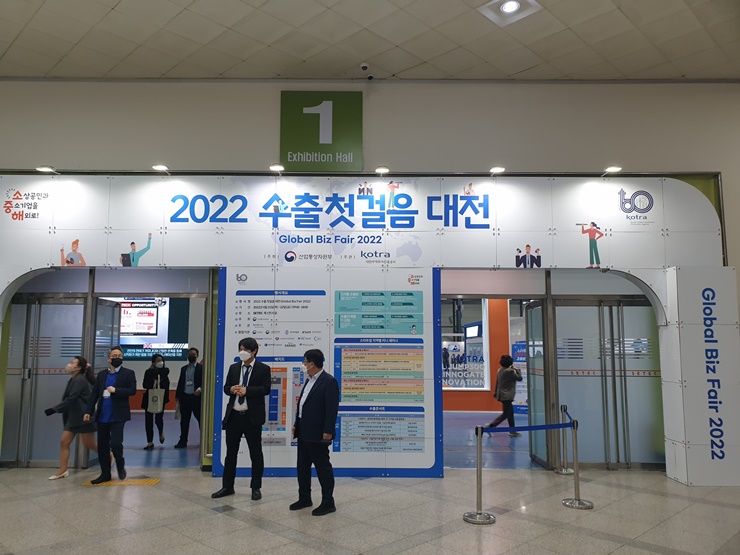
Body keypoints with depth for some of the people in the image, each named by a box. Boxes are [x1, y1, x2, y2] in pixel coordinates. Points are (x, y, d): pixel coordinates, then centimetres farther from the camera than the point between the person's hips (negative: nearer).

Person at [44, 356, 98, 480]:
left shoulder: (80, 380, -17)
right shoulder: (73, 380, 12)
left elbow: (70, 399, -23)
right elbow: (69, 399, 16)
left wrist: (54, 409, -25)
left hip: (83, 417, -9)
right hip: (73, 417, 9)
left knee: (89, 444, 0)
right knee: (64, 442, 3)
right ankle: (62, 470, 7)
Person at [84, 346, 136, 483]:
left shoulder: (128, 373, 0)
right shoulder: (101, 374, 12)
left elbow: (132, 390, -9)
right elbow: (94, 393, 9)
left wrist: (116, 390, -18)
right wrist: (89, 411, 2)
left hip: (118, 416, -4)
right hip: (102, 416, 5)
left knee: (115, 443, -10)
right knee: (102, 446, 9)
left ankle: (121, 467, 17)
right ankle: (105, 474, 22)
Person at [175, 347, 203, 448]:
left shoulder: (201, 368, -1)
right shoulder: (183, 368, 15)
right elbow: (180, 383, 16)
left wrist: (200, 389, -25)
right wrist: (177, 396, 11)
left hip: (196, 397, -5)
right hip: (185, 397, 5)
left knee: (201, 419, 0)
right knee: (184, 421, 9)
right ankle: (183, 441, 15)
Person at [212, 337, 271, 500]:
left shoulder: (263, 369, -4)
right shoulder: (234, 367, 10)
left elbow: (266, 389, -14)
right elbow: (225, 388, 10)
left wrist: (246, 390, -22)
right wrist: (231, 389, -13)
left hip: (252, 416, -4)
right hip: (233, 415, 4)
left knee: (256, 453, 6)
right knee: (230, 452, 12)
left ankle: (256, 488, 18)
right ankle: (227, 487, 23)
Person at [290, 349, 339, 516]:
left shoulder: (329, 382, -15)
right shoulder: (309, 381, 14)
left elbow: (332, 408, -19)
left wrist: (328, 431, -21)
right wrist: (297, 424, 17)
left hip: (317, 433, -9)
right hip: (304, 432, 9)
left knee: (323, 467, 1)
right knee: (302, 466, 16)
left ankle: (328, 503, 11)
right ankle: (304, 498, 29)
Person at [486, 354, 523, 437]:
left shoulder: (500, 370, 7)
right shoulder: (510, 371, -19)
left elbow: (497, 382, 13)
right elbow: (520, 378, -11)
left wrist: (496, 393, 20)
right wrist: (516, 370, 2)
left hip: (502, 395, 9)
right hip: (507, 396, -9)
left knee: (510, 412, 17)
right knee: (506, 414, -1)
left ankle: (512, 431, 23)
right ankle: (490, 426, -6)